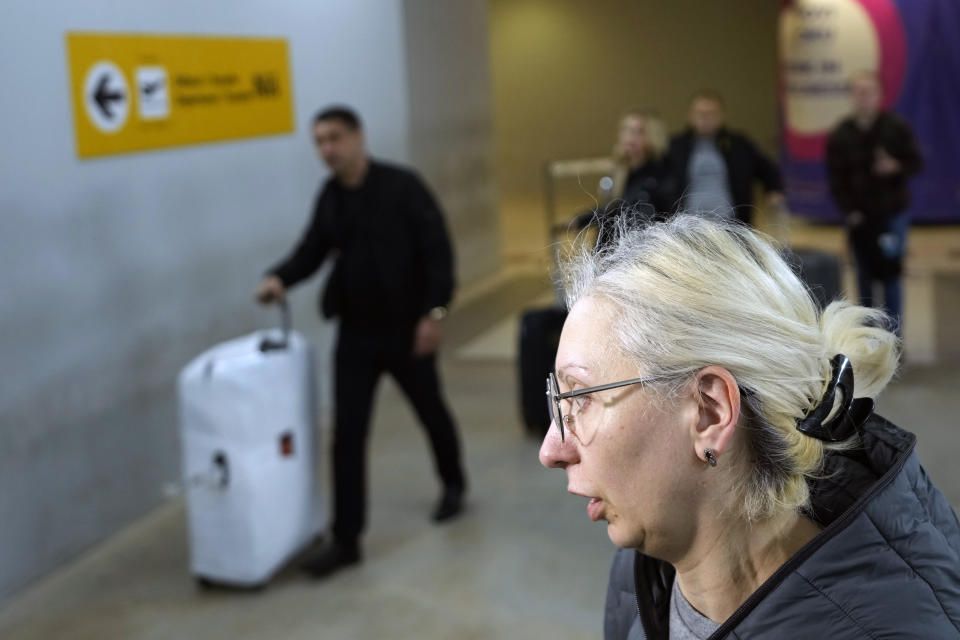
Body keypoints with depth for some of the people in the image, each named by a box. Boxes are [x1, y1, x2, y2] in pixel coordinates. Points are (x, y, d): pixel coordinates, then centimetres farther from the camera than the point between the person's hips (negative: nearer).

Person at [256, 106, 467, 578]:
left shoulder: (401, 186, -13)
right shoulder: (329, 197, 2)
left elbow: (437, 250, -14)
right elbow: (312, 249, 6)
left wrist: (434, 312, -20)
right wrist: (280, 278, -15)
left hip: (406, 328, -3)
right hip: (355, 331, 4)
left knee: (431, 411, 17)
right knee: (347, 434, -1)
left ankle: (453, 485, 46)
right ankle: (346, 540, 4)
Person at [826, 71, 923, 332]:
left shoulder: (897, 127, -4)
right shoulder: (840, 136, -2)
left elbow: (916, 162, 0)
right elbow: (835, 179, 0)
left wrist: (897, 167, -22)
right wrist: (849, 211, -10)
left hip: (892, 213, -1)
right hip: (859, 217, 1)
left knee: (891, 274, 0)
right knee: (865, 276, 8)